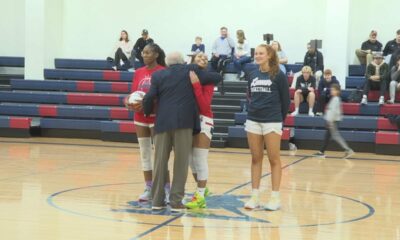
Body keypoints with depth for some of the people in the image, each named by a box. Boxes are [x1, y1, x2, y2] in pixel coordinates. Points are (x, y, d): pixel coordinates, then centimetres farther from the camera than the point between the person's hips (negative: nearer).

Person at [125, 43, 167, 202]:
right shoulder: (138, 72, 10)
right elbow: (133, 93, 14)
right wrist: (129, 102, -9)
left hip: (156, 118, -6)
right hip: (140, 118, 6)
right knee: (144, 154, 9)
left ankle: (166, 189, 0)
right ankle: (149, 188, 17)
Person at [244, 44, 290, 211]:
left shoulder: (278, 75, -5)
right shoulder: (252, 75, 8)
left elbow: (286, 100, -1)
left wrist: (280, 119, 4)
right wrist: (255, 109, 13)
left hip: (272, 122, -5)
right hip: (253, 121, 5)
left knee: (274, 159, 1)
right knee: (256, 159, 8)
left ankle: (275, 197, 5)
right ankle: (255, 196, 12)